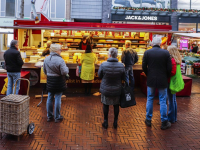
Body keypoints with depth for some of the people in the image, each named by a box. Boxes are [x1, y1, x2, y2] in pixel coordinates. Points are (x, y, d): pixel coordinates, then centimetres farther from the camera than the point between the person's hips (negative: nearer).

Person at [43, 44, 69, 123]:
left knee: (50, 98, 14)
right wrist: (66, 68, -1)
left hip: (50, 82, 6)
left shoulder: (46, 59, 2)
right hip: (59, 82, -6)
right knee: (58, 99, 4)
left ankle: (49, 116, 24)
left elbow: (45, 71, 12)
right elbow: (64, 72, -21)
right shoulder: (60, 60, -19)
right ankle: (57, 117, 13)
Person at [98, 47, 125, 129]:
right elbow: (123, 78, -3)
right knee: (116, 105, 19)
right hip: (117, 90, 1)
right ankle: (115, 122, 30)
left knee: (106, 105, 18)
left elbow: (99, 76, -5)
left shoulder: (103, 65, -20)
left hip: (105, 89, -1)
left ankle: (106, 122, 27)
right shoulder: (121, 66, -16)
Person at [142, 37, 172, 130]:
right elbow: (169, 68, -7)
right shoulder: (166, 53, -8)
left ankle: (148, 120, 22)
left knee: (150, 100, 14)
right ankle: (164, 123, 13)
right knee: (163, 101, 7)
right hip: (162, 80, -1)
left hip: (151, 80, 1)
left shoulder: (147, 53, -6)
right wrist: (166, 77, 9)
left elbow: (144, 67, -4)